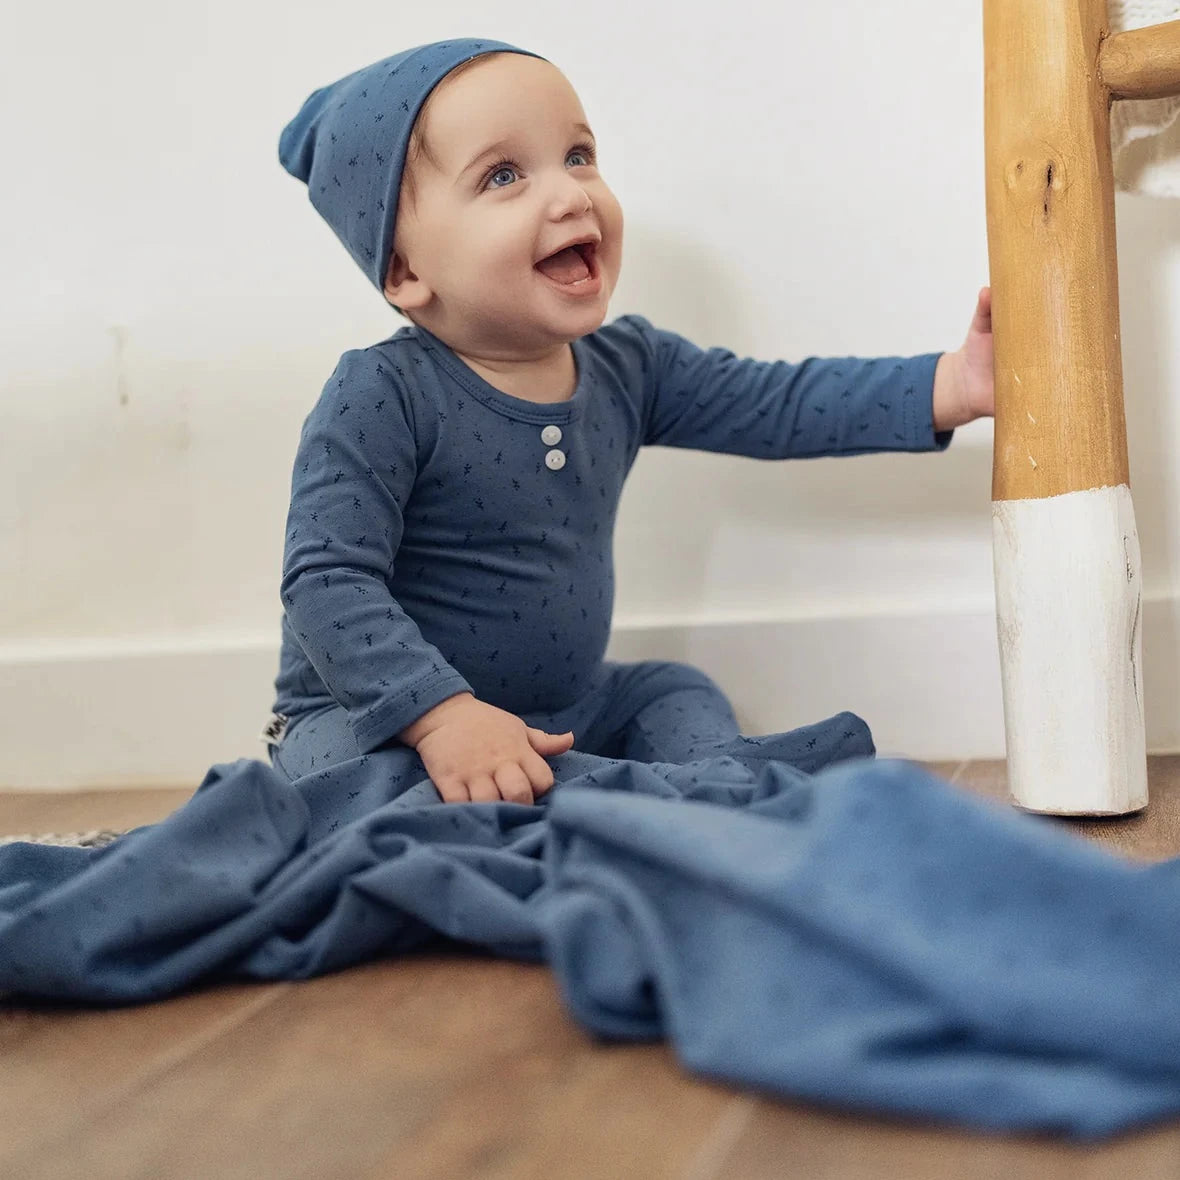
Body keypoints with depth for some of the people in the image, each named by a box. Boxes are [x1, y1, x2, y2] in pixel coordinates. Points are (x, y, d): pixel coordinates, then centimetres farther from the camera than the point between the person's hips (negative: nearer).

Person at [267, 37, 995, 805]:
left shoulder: (628, 367, -2)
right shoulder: (382, 400, -23)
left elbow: (783, 402, 0)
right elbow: (328, 585, -27)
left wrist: (946, 387, -12)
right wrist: (443, 716, -37)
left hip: (565, 709, 7)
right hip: (380, 719, -6)